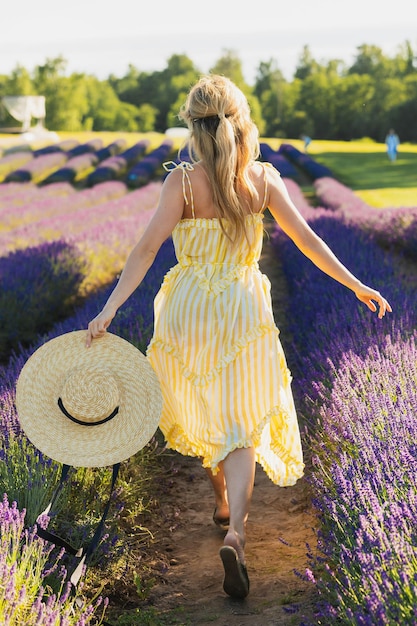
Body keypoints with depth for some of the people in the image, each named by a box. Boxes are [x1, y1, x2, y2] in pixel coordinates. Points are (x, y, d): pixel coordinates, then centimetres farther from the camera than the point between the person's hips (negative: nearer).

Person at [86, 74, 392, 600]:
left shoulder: (182, 181, -10)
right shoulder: (262, 177, -4)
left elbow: (147, 247, -18)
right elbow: (306, 238, -1)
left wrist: (109, 310, -19)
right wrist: (356, 285, 8)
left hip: (189, 311, 0)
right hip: (243, 311, 0)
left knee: (202, 412, 23)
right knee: (241, 426, 3)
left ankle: (222, 503, 43)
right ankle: (234, 532, -17)